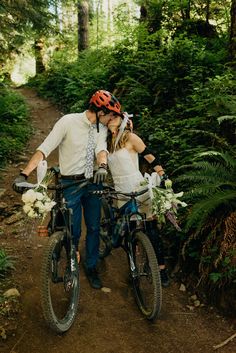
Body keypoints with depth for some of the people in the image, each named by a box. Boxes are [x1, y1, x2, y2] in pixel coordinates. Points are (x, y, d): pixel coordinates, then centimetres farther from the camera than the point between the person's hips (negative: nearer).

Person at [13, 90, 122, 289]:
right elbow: (45, 148, -17)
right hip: (71, 183, -4)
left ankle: (91, 267, 30)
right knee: (74, 230, 1)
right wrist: (24, 174, -25)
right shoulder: (69, 121, -13)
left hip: (93, 183, 4)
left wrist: (102, 166, -37)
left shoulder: (102, 128, 2)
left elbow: (101, 148, -13)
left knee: (94, 227, 10)